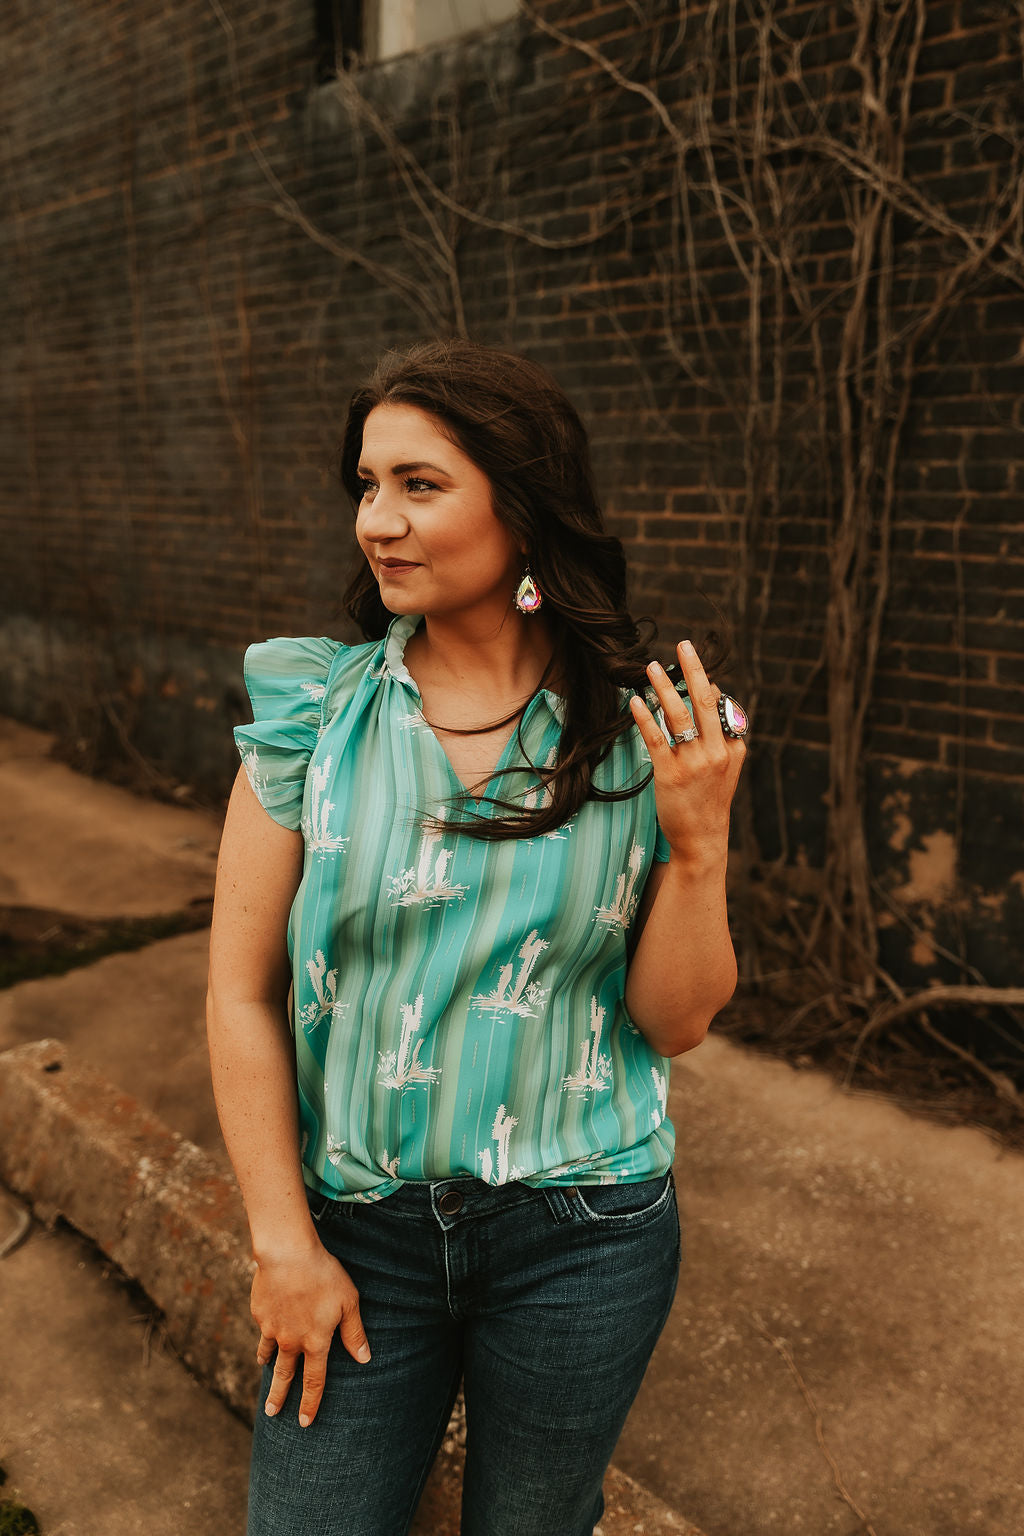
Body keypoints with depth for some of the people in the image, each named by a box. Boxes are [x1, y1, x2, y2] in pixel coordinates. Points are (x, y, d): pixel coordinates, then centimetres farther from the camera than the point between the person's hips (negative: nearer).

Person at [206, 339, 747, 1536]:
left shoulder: (642, 731, -9)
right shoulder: (315, 709, -9)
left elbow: (675, 1024, -5)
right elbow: (243, 992, -4)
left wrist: (698, 844, -20)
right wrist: (284, 1243, -3)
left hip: (581, 1232, 0)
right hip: (359, 1224, 1)